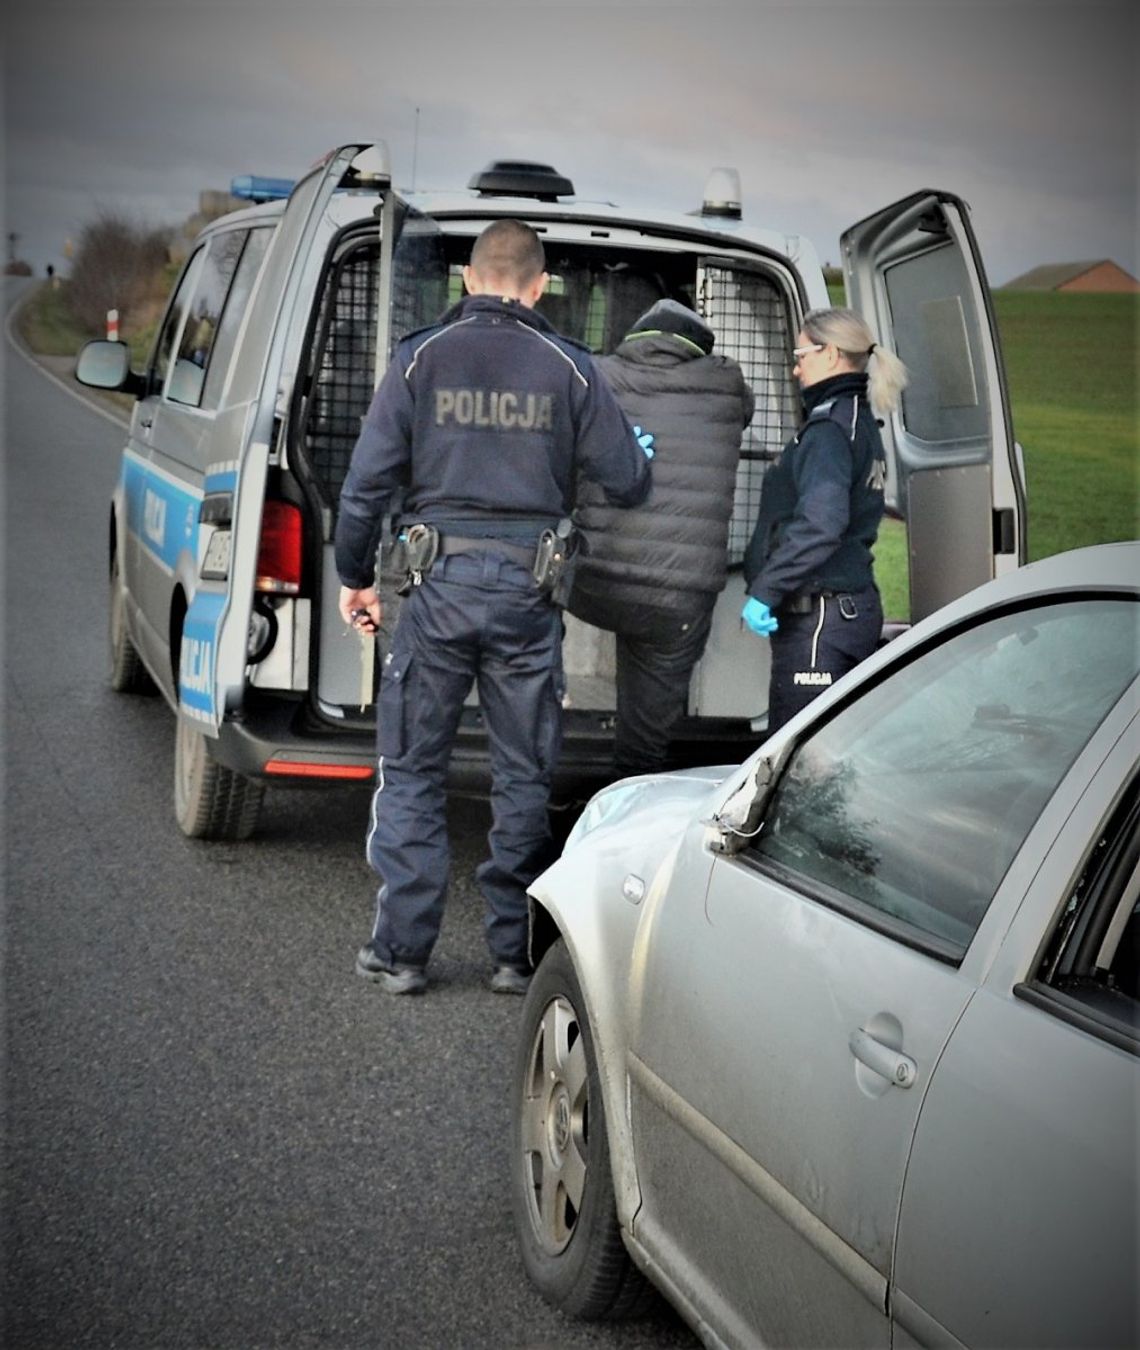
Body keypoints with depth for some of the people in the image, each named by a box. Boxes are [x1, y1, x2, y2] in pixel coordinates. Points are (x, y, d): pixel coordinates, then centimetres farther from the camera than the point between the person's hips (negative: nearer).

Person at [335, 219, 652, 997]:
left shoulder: (423, 358, 0)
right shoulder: (568, 369, 1)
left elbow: (369, 479, -2)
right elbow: (628, 482, 3)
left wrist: (355, 574, 9)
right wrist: (639, 455, 27)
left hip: (438, 582, -1)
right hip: (527, 589, 1)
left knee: (412, 769, 9)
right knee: (524, 776, 11)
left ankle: (402, 949, 11)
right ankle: (517, 952, 16)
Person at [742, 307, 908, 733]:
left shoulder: (828, 428, -13)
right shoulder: (861, 422, 17)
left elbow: (819, 524, -26)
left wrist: (763, 590, -22)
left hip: (818, 617, -10)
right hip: (857, 606, 10)